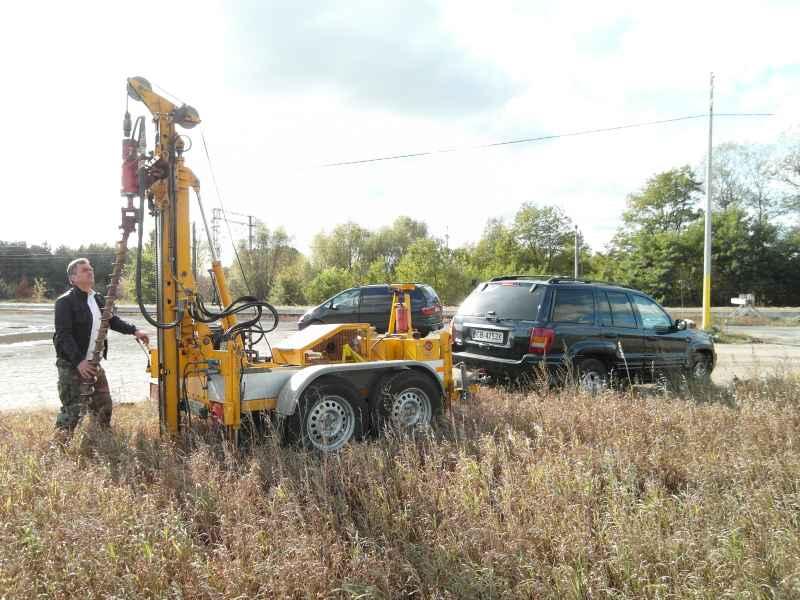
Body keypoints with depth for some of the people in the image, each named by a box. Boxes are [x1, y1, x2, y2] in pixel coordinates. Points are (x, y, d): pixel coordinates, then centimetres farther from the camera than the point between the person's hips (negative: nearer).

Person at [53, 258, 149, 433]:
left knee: (103, 406, 15)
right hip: (72, 365, -8)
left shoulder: (98, 299, 12)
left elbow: (112, 320, 22)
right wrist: (78, 361, -27)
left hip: (94, 364, 8)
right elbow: (64, 335, -19)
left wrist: (134, 330, 6)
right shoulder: (65, 302, -12)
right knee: (73, 409, -6)